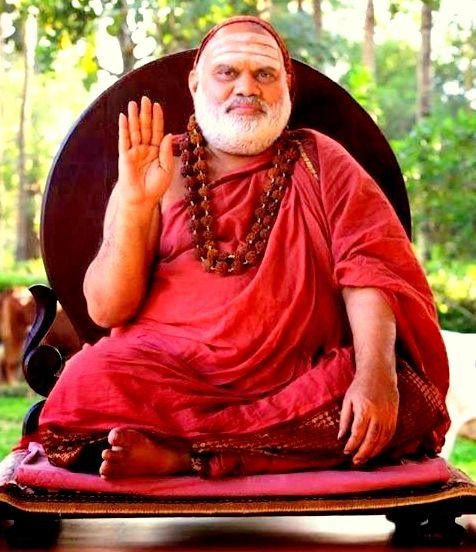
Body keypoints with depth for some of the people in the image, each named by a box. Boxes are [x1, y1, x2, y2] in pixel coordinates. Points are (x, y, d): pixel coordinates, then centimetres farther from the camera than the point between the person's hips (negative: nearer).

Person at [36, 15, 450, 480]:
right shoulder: (153, 175, 10)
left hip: (300, 374, 2)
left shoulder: (319, 162, 11)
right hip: (171, 369, -2)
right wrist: (135, 206, -12)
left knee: (406, 397, -28)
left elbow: (367, 266, -4)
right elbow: (106, 310, 2)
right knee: (87, 384, -29)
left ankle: (177, 455, -25)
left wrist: (376, 372, -22)